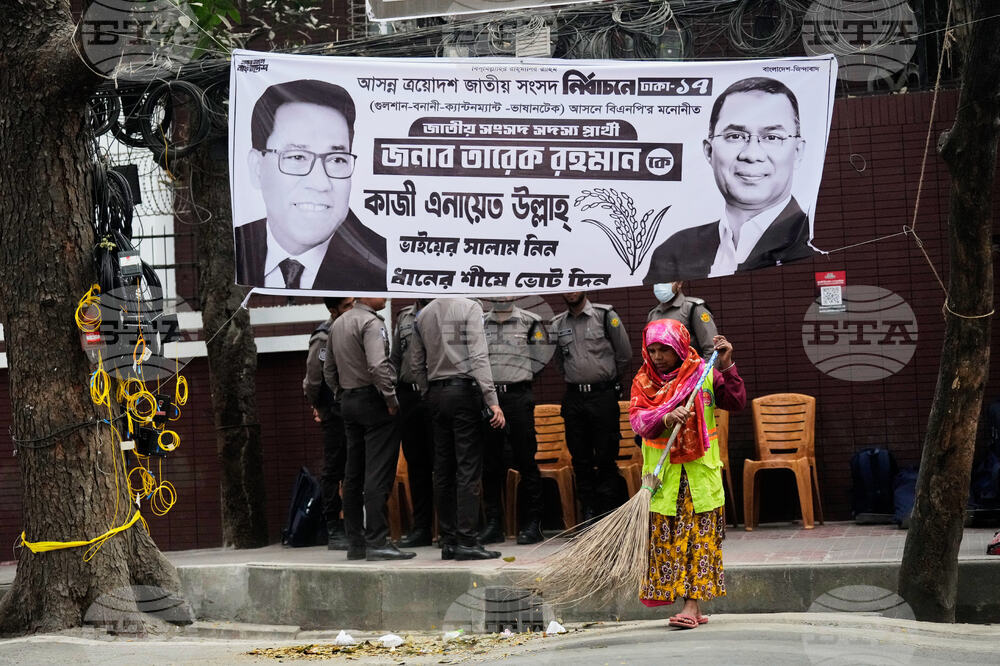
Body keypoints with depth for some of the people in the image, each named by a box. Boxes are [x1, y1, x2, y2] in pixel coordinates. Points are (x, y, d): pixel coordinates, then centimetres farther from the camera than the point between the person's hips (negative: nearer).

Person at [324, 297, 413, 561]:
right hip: (373, 400, -9)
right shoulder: (371, 323, -13)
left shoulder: (338, 324, 14)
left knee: (353, 476, 11)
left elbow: (329, 369, 19)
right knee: (378, 476, -9)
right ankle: (377, 541, -12)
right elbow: (377, 366, -24)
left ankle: (355, 541, 14)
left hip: (348, 401, 9)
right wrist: (391, 400, -16)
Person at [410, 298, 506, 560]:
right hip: (464, 391, -6)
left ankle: (448, 540, 10)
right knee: (469, 468, -6)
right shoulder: (470, 307, -6)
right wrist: (492, 400, -16)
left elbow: (417, 364, 12)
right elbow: (478, 356, -14)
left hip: (436, 394, 6)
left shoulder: (422, 315, 12)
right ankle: (466, 541, -10)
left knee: (443, 470, 8)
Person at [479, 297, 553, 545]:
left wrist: (518, 376, 3)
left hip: (518, 397, -3)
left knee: (525, 462, -1)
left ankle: (532, 524, 3)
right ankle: (493, 524, 12)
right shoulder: (480, 324, 11)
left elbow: (541, 357, 2)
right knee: (490, 465, 6)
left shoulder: (530, 322, 2)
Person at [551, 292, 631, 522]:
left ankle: (608, 511, 1)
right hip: (573, 397, 4)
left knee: (606, 457, -4)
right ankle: (589, 510, 11)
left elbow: (624, 353, 2)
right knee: (580, 458, 5)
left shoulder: (605, 315, -3)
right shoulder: (558, 324, 9)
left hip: (603, 396, -4)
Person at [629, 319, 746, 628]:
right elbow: (637, 420, -9)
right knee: (665, 536, 0)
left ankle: (692, 604, -7)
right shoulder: (643, 382, 5)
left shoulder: (704, 374, 1)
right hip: (662, 472, 2)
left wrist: (727, 367, -15)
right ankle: (694, 610, 7)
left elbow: (737, 403, -5)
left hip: (700, 470, -2)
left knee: (699, 536, -5)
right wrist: (666, 419, -28)